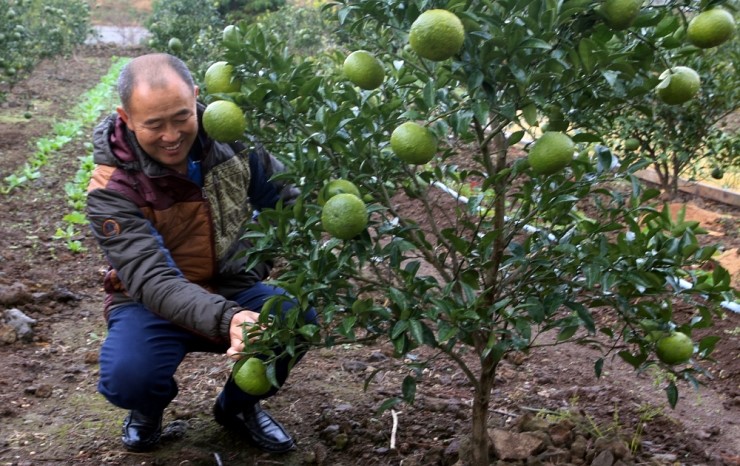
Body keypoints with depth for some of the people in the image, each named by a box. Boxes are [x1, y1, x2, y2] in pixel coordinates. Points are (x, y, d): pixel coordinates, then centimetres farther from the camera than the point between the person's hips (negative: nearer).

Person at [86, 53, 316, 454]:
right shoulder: (111, 190, -21)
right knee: (128, 377, -32)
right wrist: (227, 320, -50)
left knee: (299, 316, -27)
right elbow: (151, 281, -32)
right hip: (152, 304, -2)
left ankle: (238, 405, 5)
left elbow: (289, 204, -4)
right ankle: (149, 407, 9)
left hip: (235, 291, 3)